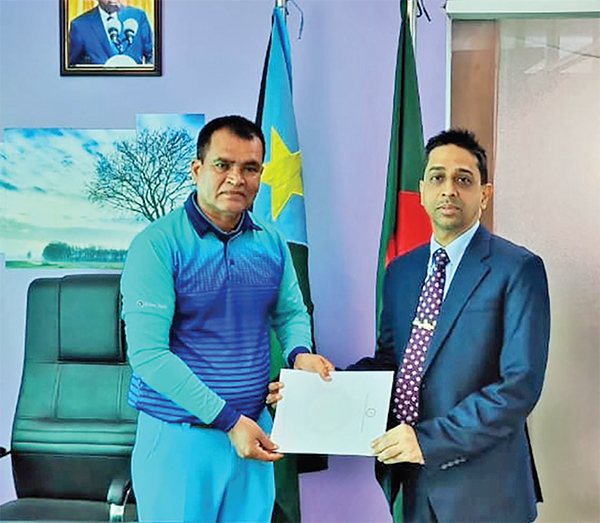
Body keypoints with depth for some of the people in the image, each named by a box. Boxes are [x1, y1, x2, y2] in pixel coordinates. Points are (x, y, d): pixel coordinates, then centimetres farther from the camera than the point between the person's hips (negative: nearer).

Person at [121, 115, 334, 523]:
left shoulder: (272, 243, 4)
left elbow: (290, 312, 16)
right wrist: (227, 419, -18)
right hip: (179, 438, -4)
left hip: (253, 430, 5)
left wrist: (300, 353, -8)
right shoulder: (157, 245, -13)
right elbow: (147, 354, -17)